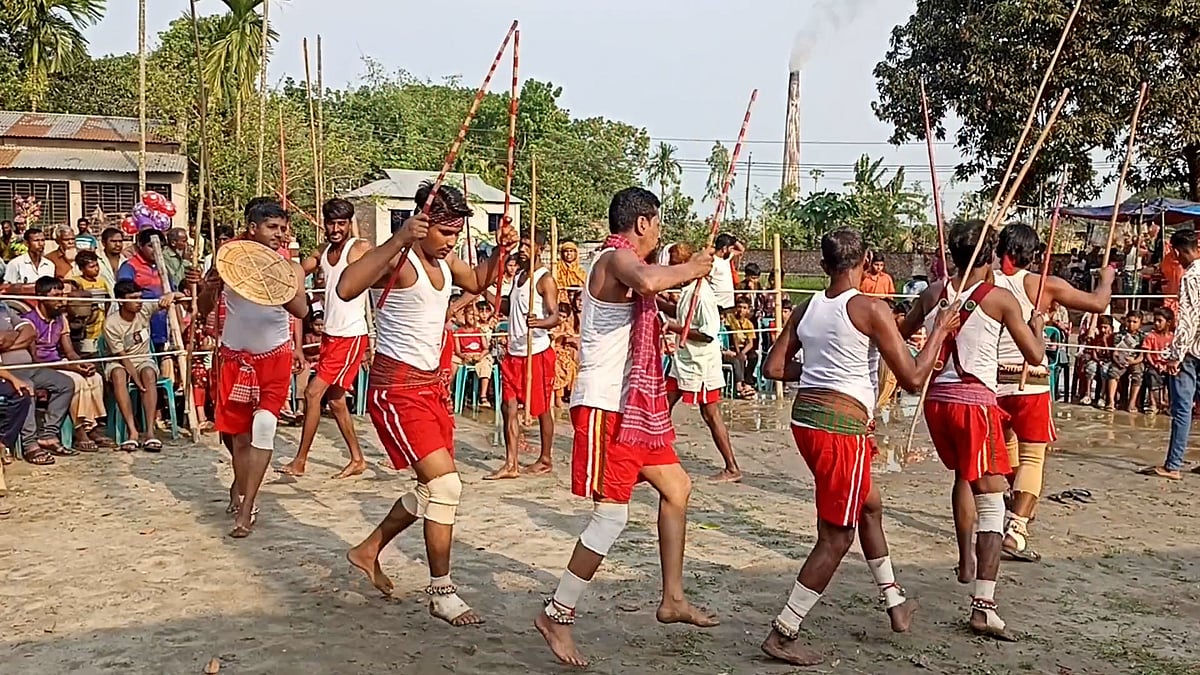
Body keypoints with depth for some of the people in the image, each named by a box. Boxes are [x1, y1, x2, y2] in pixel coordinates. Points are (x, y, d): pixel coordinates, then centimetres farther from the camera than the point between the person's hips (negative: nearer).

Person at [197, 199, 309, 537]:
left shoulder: (290, 268, -8)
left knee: (263, 426, -15)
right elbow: (204, 309, -3)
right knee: (237, 430, 11)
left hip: (274, 357, -1)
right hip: (235, 356, 2)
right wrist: (210, 288, -25)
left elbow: (302, 310, -23)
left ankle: (246, 507, -9)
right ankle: (242, 486, 39)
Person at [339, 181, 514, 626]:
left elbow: (479, 283, 29)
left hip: (432, 385, 9)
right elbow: (346, 288, -37)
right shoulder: (397, 258, -18)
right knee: (445, 483, -14)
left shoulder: (445, 262, 8)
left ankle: (369, 551, 34)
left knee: (434, 489, 15)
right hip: (397, 388, -9)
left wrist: (499, 252, 9)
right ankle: (441, 592, -1)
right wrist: (399, 238, -42)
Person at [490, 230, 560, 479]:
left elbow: (555, 317, -21)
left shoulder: (545, 279, -11)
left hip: (537, 352, -8)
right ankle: (511, 464, 5)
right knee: (508, 407, 2)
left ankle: (546, 459, 18)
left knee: (542, 409, 5)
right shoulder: (518, 276, 14)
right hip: (514, 351, 8)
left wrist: (538, 322, -41)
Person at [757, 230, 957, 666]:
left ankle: (895, 603, 41)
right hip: (842, 425, -8)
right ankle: (783, 634, 5)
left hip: (805, 417, 8)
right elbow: (912, 378, -11)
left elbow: (774, 368, 10)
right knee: (836, 537, 3)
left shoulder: (806, 310, 8)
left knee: (869, 505, 26)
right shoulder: (871, 309, -11)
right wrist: (940, 330, 2)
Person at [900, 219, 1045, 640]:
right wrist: (1037, 325, 18)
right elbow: (1035, 356, -1)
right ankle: (983, 606, -13)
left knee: (963, 476, 30)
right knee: (991, 502, -4)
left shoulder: (934, 293, 5)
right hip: (976, 403, -5)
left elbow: (902, 332, 22)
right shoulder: (1001, 300, -6)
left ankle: (966, 562, 43)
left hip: (936, 400, 5)